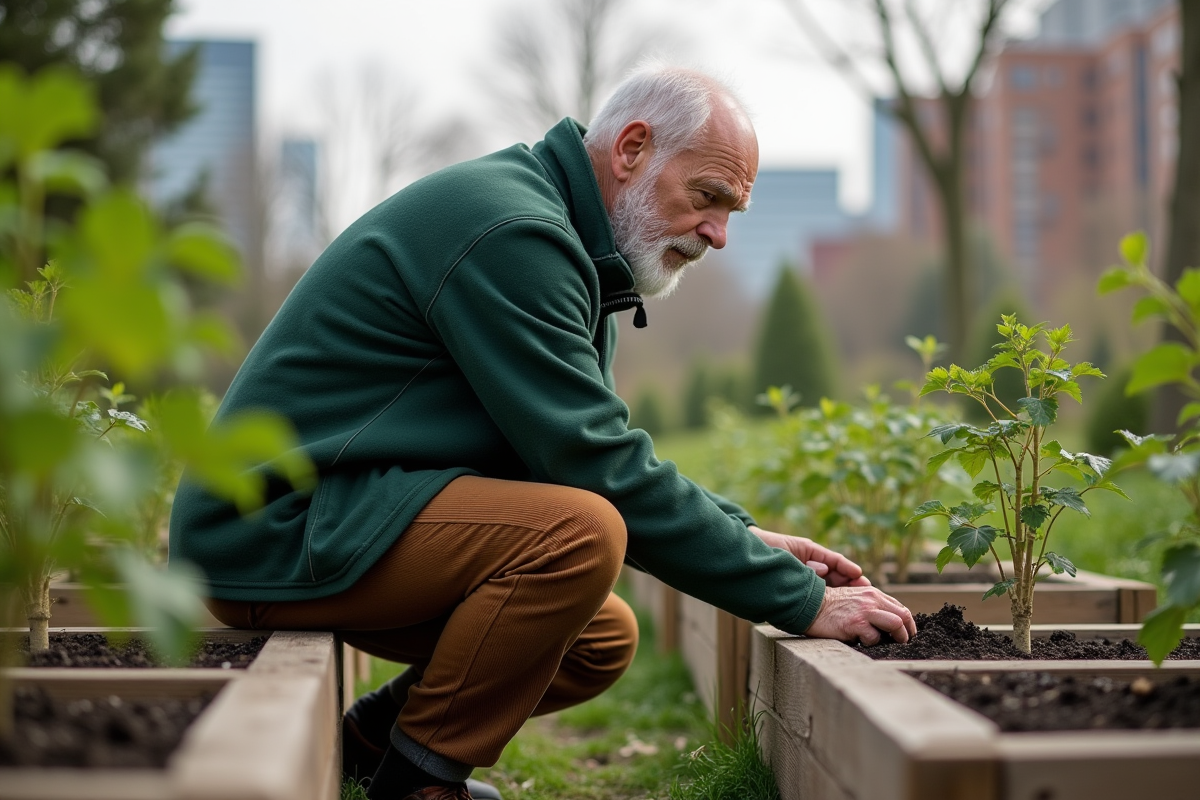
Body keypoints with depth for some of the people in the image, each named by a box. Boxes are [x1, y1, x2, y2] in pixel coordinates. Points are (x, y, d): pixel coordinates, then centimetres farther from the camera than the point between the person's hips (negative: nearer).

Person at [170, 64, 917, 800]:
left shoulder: (554, 242, 13)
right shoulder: (510, 231, -20)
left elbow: (607, 456, 17)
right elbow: (602, 469, -23)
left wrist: (745, 534, 2)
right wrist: (802, 601, -19)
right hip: (279, 527, -10)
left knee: (603, 638, 9)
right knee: (581, 532, -27)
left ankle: (373, 740, 17)